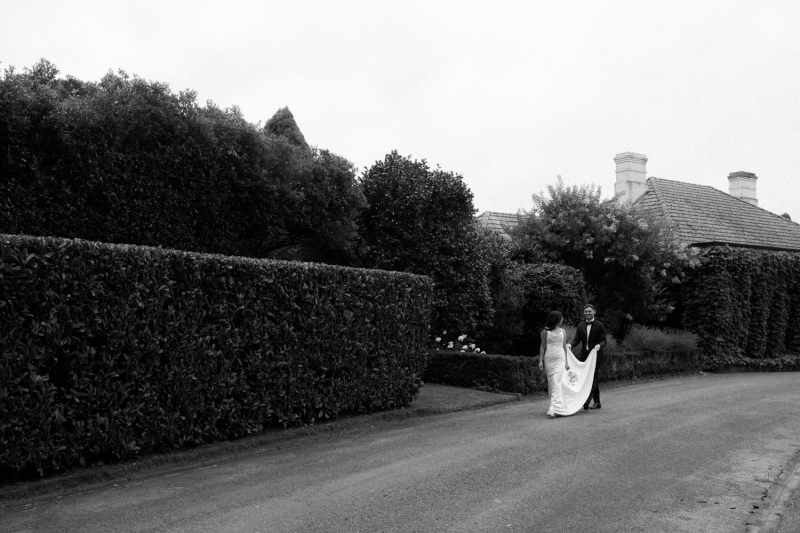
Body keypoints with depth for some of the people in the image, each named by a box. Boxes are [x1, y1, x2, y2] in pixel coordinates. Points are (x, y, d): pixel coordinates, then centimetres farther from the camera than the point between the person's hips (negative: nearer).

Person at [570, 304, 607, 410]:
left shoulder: (599, 326, -1)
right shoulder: (581, 326, 12)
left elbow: (603, 341, -5)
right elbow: (577, 340, 7)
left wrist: (599, 346, -27)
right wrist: (570, 345, -14)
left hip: (595, 355, -5)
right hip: (584, 354, 5)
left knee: (592, 378, -11)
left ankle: (586, 401, -17)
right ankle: (597, 402, 17)